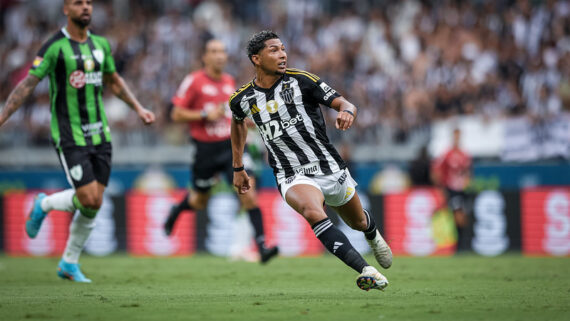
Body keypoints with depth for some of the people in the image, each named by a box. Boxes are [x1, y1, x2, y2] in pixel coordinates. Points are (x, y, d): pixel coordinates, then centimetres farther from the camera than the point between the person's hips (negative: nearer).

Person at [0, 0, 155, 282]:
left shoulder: (101, 45, 9)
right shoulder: (55, 47, -9)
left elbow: (114, 81, 25)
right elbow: (28, 84, -10)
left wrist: (138, 108, 21)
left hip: (99, 135, 6)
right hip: (69, 137, -6)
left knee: (94, 206, 3)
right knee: (88, 199, -14)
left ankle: (69, 264, 18)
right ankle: (44, 205, 16)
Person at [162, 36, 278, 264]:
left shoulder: (229, 81, 9)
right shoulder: (194, 81, -8)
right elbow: (176, 114, -8)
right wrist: (205, 115, -18)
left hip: (231, 145, 3)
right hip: (206, 149, -3)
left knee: (248, 194, -13)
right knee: (200, 201, 13)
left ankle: (262, 246, -16)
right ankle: (176, 211, 48)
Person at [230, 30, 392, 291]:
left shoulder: (300, 81, -8)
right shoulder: (243, 98, -1)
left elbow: (345, 104, -9)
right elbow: (238, 122, 23)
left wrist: (347, 111, -34)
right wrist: (238, 167, 26)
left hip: (330, 168, 1)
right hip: (293, 178, -1)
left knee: (358, 222, 23)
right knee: (312, 212, -35)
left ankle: (373, 235, 64)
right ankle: (366, 271, -41)